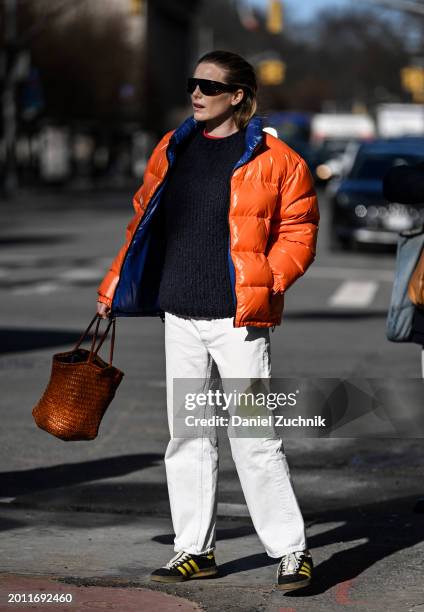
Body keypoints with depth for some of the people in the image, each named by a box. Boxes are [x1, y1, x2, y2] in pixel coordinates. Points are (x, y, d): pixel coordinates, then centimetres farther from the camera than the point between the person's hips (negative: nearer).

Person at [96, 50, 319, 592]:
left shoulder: (274, 159, -4)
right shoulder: (172, 150, 12)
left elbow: (298, 231, -3)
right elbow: (143, 222, 19)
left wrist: (267, 282, -16)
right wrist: (113, 288, 16)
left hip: (237, 320, -6)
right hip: (180, 318, 6)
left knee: (253, 440, -7)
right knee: (187, 437, 9)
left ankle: (291, 551, 2)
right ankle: (194, 549, 18)